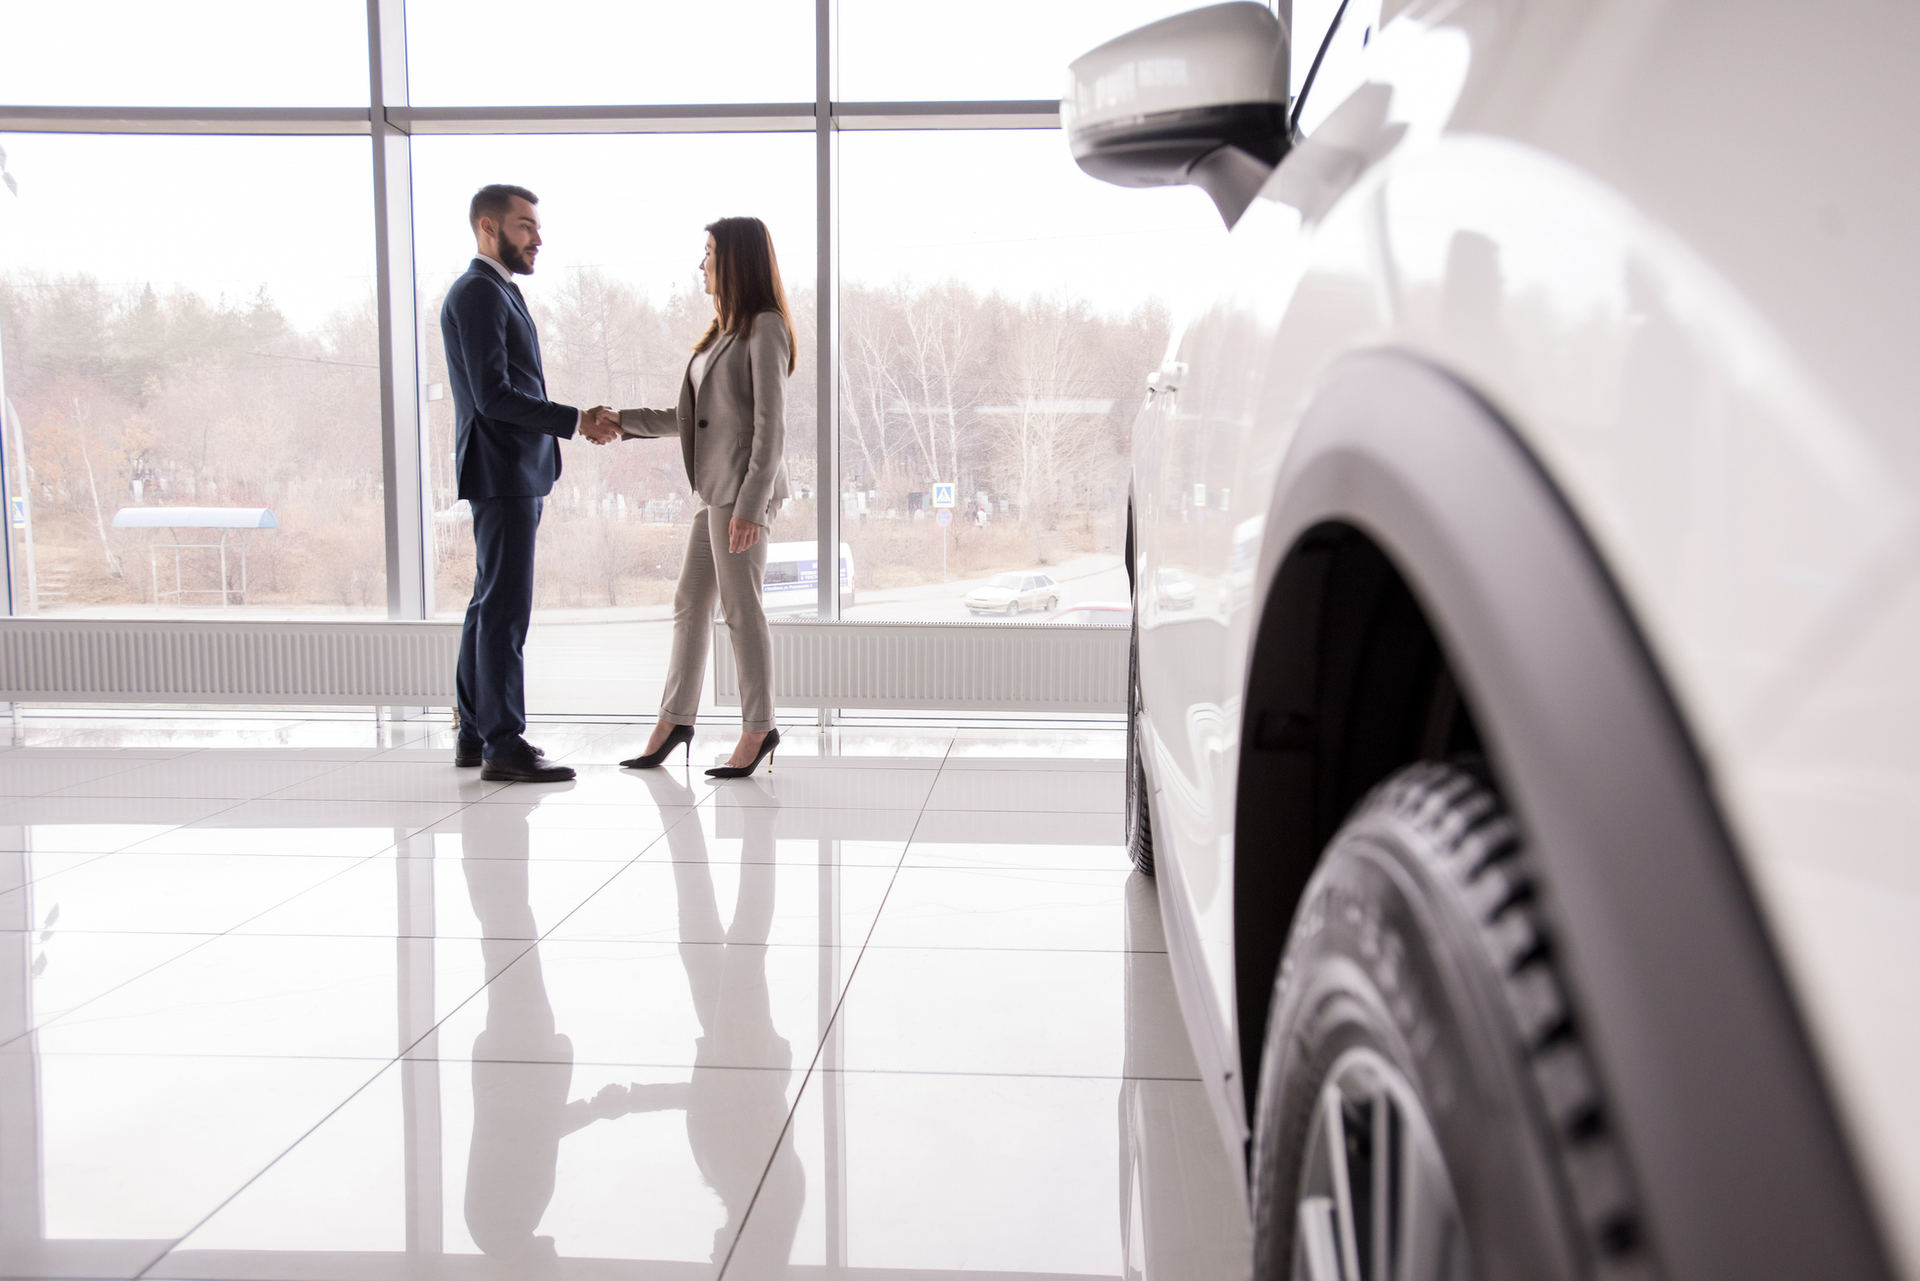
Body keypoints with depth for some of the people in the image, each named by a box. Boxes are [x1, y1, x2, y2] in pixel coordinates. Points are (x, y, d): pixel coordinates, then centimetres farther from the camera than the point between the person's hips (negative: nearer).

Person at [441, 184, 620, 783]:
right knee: (506, 607, -9)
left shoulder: (499, 293, 21)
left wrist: (578, 420, 13)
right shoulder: (477, 294, -12)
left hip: (517, 474, 11)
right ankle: (504, 744, -5)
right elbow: (493, 395, -20)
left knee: (491, 605, 13)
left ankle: (475, 734, 20)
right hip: (501, 472, -11)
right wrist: (573, 421, -19)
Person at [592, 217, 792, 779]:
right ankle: (674, 720, 19)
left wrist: (751, 503, -20)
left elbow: (770, 423, -15)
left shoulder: (765, 327, -8)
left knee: (740, 608, -3)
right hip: (715, 489, 9)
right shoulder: (726, 330, 20)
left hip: (744, 488, -9)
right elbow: (692, 416, 22)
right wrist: (625, 421, 16)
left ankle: (759, 728, 7)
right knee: (690, 602, 11)